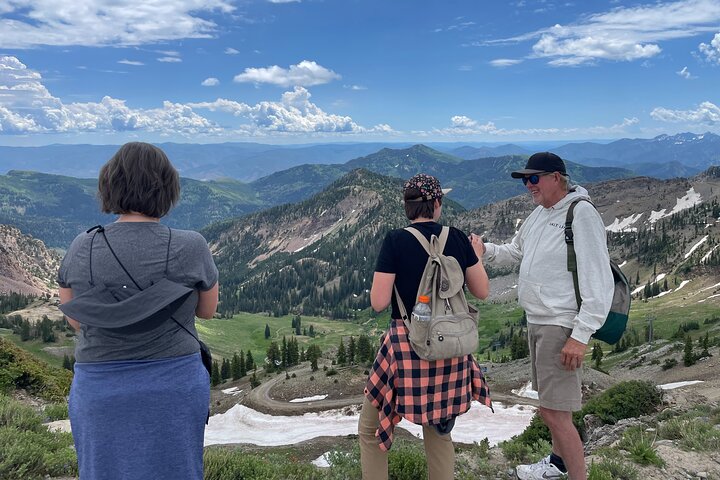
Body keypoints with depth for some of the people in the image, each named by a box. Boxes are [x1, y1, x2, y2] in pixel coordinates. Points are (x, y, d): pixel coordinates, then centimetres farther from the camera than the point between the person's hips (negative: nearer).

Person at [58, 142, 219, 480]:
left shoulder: (81, 250, -8)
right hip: (175, 389, -1)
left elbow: (75, 320, 6)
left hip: (100, 390, 2)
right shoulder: (191, 248, -14)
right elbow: (207, 310, 2)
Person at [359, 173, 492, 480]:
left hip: (407, 345, -4)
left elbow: (378, 303, -12)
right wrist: (477, 255, 23)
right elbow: (482, 291, 7)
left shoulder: (396, 240, -11)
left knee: (370, 430, 16)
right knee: (439, 431, 22)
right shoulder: (457, 238, -1)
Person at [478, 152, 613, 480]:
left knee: (553, 412, -8)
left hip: (561, 326, -8)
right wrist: (485, 250, 3)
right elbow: (514, 251, 24)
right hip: (536, 321, 9)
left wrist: (581, 336, -22)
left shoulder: (581, 214, -15)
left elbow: (599, 282, -19)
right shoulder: (539, 214, 11)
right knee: (551, 404, 21)